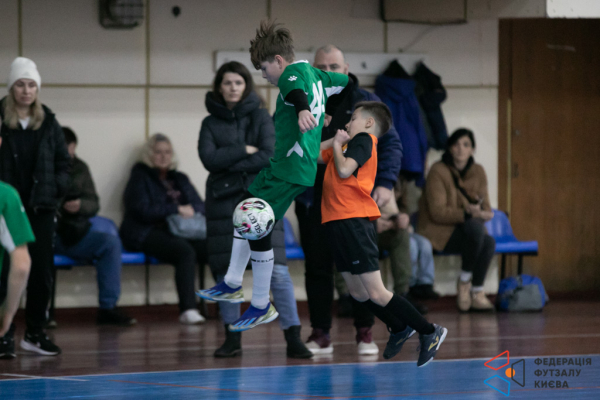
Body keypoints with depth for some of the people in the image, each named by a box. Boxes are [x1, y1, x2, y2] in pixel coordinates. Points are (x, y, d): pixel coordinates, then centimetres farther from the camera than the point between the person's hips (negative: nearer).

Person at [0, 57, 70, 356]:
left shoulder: (48, 122, 9)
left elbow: (63, 161, 15)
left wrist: (57, 187, 1)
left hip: (40, 208, 4)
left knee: (42, 272, 5)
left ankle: (35, 332, 14)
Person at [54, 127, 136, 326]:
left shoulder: (79, 168, 11)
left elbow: (94, 205, 8)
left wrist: (80, 205, -15)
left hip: (73, 235, 5)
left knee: (111, 241, -17)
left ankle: (108, 308, -15)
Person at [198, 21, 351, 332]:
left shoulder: (294, 72, -14)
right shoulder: (312, 72, 13)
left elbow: (297, 90, -38)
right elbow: (349, 83, 26)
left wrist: (303, 111, -60)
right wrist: (328, 113, 31)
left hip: (291, 168, -11)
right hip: (281, 164, 11)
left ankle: (262, 306, 0)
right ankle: (232, 285, 27)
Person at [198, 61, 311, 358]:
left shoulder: (261, 117, 5)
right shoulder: (211, 123, 9)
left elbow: (270, 156, -8)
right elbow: (209, 158, -6)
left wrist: (229, 164, -9)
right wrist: (244, 151, -10)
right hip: (223, 202, 2)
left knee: (276, 268, -11)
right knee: (225, 271, 3)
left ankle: (293, 338, -12)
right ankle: (232, 338, 15)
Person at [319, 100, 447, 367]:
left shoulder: (363, 139, -4)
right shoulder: (351, 144, 21)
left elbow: (344, 170, -20)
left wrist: (337, 146, -3)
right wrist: (335, 141, 15)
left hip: (353, 222, -9)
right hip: (339, 222, 9)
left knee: (376, 294, -10)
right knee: (358, 293, 14)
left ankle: (429, 332, -3)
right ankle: (399, 330, 31)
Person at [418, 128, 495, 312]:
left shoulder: (478, 172, 7)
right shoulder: (438, 171, -11)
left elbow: (486, 208, 6)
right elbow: (438, 212, -17)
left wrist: (481, 212, -19)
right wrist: (467, 214, -28)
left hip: (467, 230, 5)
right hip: (440, 232, -5)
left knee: (489, 242, -27)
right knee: (475, 227, -34)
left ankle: (477, 293, -21)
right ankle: (464, 281, -17)